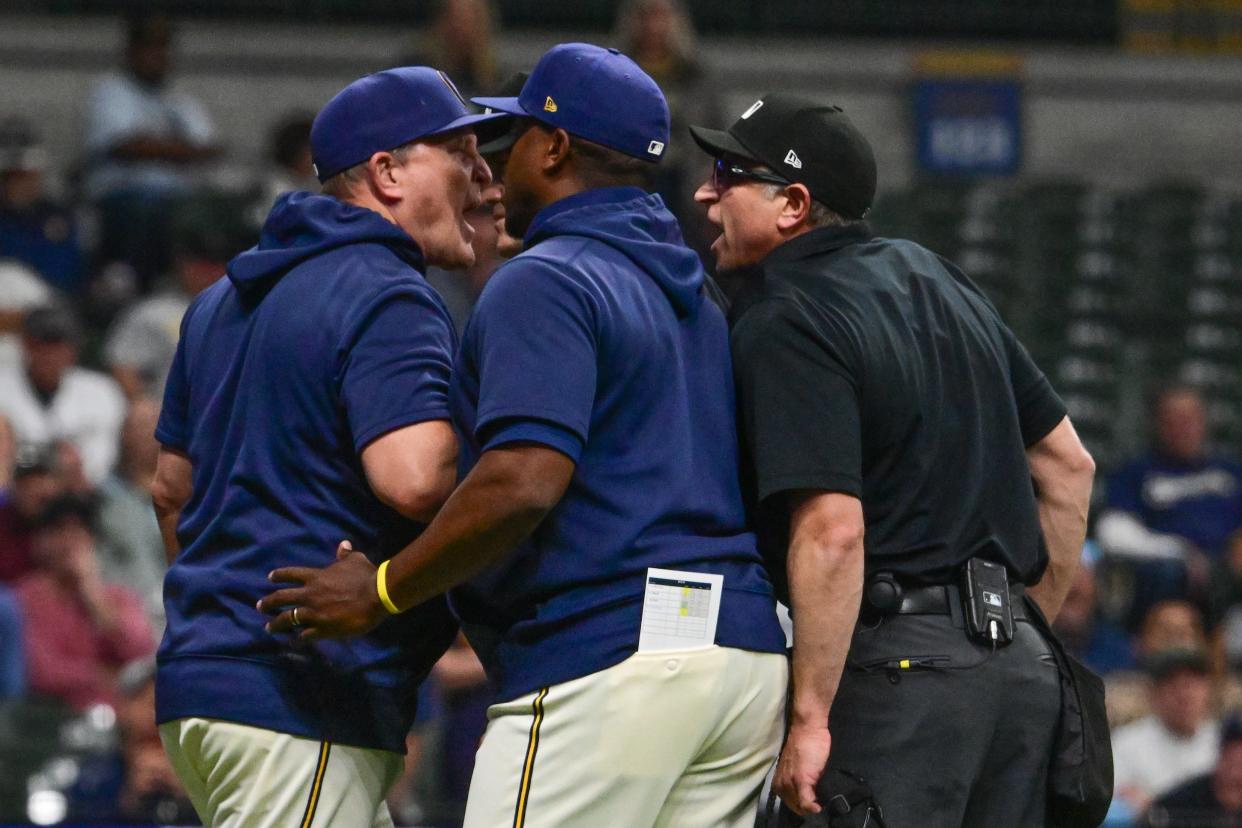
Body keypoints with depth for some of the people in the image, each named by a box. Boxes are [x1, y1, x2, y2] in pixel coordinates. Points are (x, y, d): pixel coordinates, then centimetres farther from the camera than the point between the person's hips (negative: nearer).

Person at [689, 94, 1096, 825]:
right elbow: (1068, 464, 19)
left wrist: (810, 719, -20)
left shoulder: (782, 326, -11)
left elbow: (833, 530, -22)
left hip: (895, 672, -8)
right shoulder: (934, 278, 15)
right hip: (1024, 669, 8)